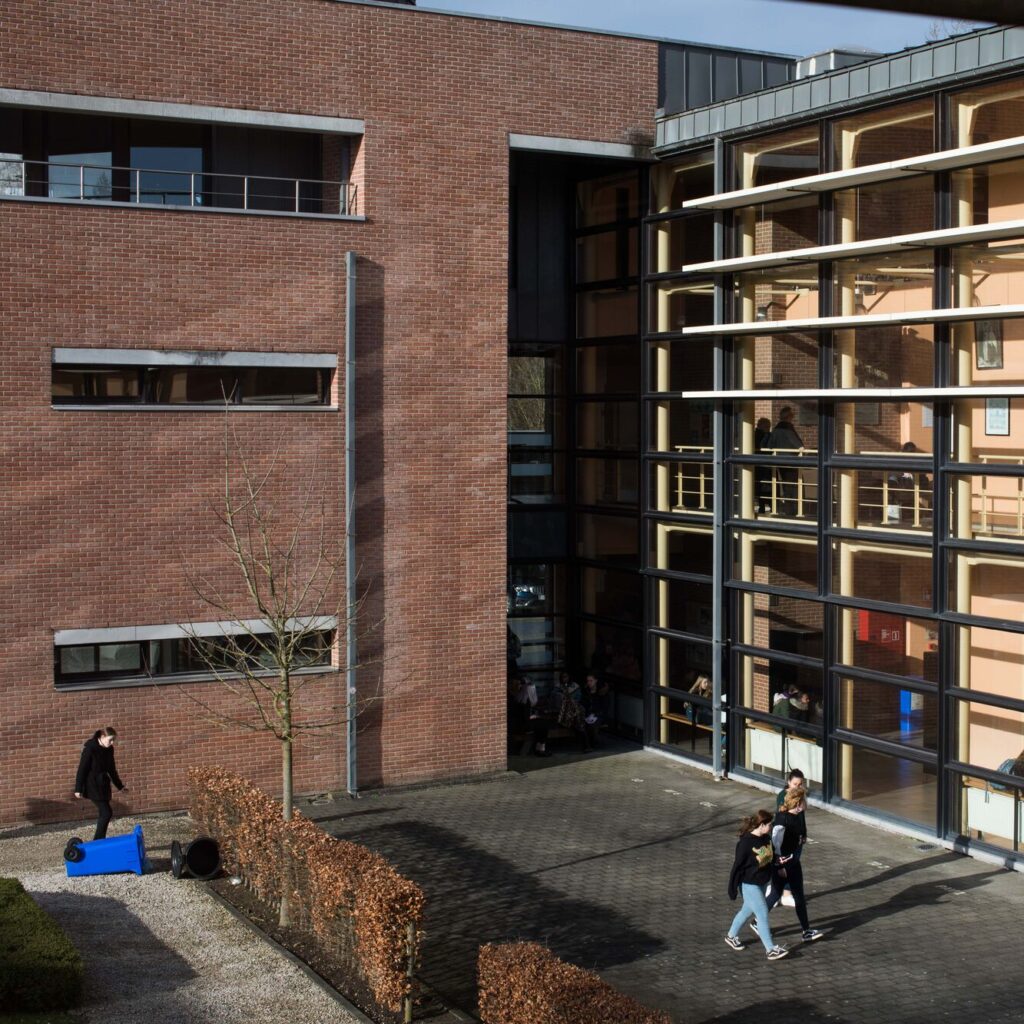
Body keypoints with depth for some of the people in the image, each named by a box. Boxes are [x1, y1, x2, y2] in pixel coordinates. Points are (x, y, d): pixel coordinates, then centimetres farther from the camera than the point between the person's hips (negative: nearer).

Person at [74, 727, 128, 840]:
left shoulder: (109, 749, 5)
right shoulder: (90, 748, -17)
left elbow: (111, 769, 17)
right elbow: (82, 769, -14)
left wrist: (120, 786, 21)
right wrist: (78, 789, -14)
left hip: (103, 785, 7)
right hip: (93, 786, -7)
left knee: (103, 814, 8)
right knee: (106, 813, -13)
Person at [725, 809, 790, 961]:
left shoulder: (767, 838, -2)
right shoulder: (746, 842, -24)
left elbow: (771, 855, 16)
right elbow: (738, 865, -18)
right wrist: (733, 888, -13)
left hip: (762, 882, 8)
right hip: (749, 884, -8)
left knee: (747, 910, 21)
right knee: (762, 913, -5)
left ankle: (731, 937, 40)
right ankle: (771, 950, 1)